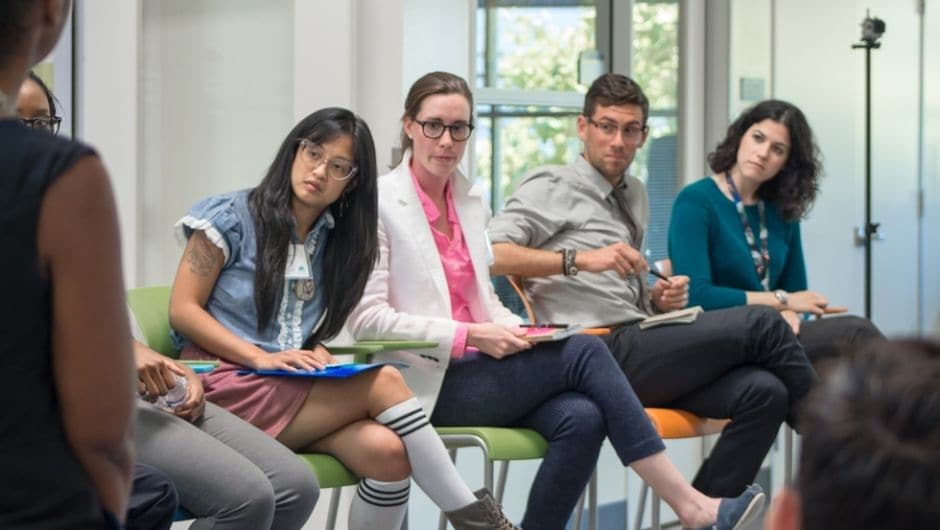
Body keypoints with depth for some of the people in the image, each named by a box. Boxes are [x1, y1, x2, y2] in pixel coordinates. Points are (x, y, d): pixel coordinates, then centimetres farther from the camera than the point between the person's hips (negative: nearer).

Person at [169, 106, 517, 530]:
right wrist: (261, 357, -16)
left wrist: (316, 353, -5)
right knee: (383, 381, -24)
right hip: (227, 384, -5)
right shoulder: (232, 217, 0)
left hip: (295, 390, 5)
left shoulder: (335, 241, 17)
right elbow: (182, 311, -5)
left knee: (386, 451, -28)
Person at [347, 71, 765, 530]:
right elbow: (368, 320, -12)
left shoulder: (470, 203, 15)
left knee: (580, 417, -23)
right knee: (583, 352, -21)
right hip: (428, 385, -6)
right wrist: (470, 336, -19)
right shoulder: (380, 204, -6)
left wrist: (519, 331, -1)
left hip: (477, 371, 6)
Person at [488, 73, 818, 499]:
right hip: (601, 353, -8)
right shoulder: (552, 186, 2)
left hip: (640, 344, 8)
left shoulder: (635, 196, 26)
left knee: (762, 392, -19)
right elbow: (491, 253, -14)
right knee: (760, 324, -16)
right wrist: (579, 259, -22)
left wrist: (658, 299, 10)